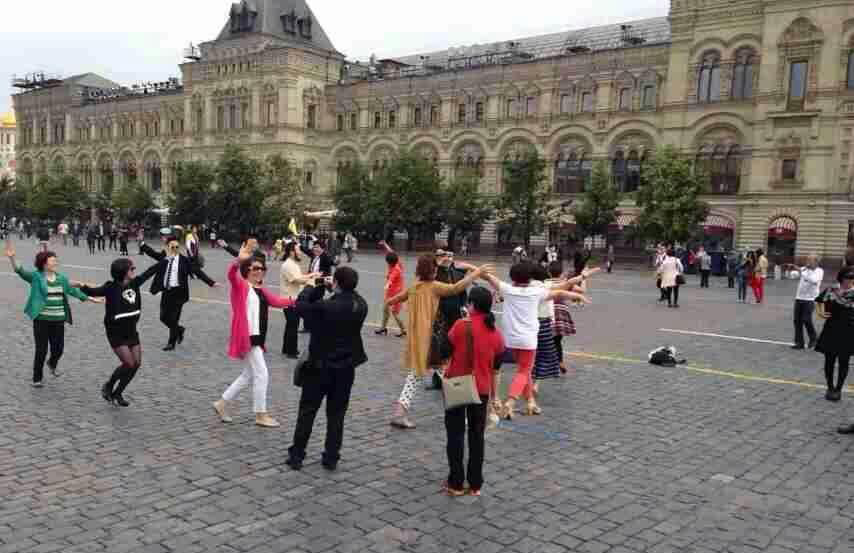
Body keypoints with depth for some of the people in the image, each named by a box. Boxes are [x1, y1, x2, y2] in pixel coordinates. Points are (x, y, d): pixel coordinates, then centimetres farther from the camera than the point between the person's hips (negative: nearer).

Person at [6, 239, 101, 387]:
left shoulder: (61, 278, 10)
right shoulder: (36, 276, -4)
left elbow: (73, 291, 18)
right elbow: (20, 271, -18)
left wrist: (90, 298, 21)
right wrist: (12, 258, -35)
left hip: (58, 321, 4)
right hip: (41, 320, -4)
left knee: (58, 348, 8)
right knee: (41, 350, 2)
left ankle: (52, 364, 43)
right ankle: (37, 378, 21)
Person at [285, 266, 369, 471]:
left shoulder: (324, 306, -23)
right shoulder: (361, 305, -8)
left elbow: (300, 305, -7)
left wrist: (313, 287, 6)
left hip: (320, 366, -4)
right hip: (346, 366, 4)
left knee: (307, 411, 11)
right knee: (336, 414, 13)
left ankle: (296, 455, 17)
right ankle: (331, 458, 18)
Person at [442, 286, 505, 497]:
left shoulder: (462, 325, -16)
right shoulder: (496, 333, -1)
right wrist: (493, 394, 18)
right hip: (481, 389, 4)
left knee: (456, 434, 7)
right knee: (477, 435, 13)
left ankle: (456, 483, 12)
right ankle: (475, 484, 18)